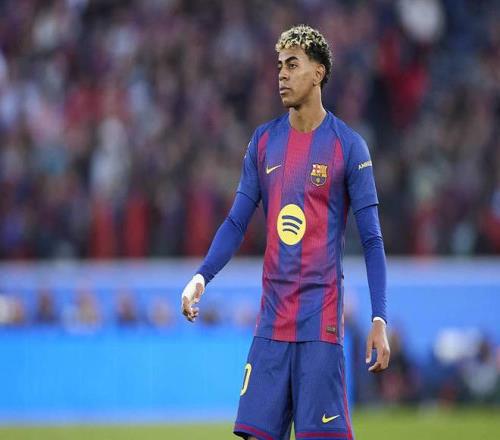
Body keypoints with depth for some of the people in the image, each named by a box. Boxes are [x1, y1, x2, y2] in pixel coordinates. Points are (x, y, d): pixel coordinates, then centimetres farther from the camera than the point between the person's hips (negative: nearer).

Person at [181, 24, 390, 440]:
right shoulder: (264, 141, 11)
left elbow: (372, 240, -3)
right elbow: (236, 223, 14)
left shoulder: (348, 146, -2)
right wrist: (201, 277, -2)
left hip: (321, 323, -4)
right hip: (271, 323, 4)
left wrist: (379, 320, -11)